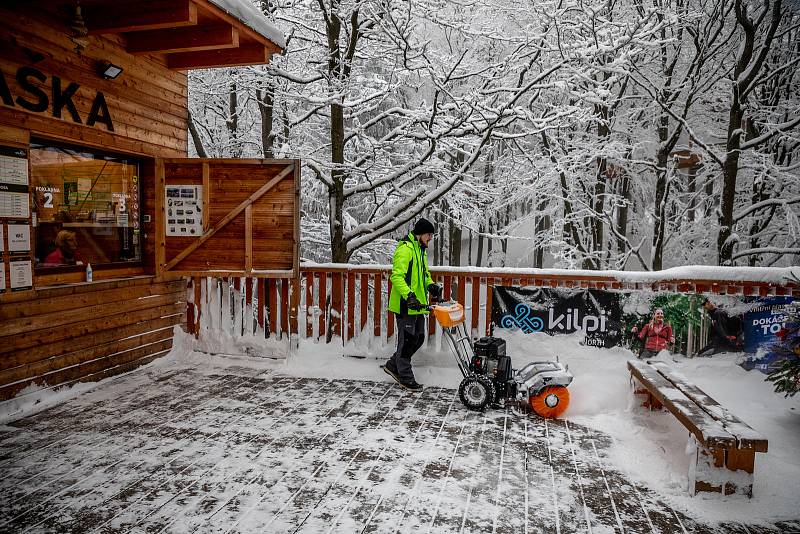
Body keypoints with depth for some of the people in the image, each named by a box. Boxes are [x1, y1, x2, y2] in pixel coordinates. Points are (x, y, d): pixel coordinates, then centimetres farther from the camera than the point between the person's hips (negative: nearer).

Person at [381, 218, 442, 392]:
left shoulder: (420, 250, 17)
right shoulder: (405, 249, -16)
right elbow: (396, 276, -25)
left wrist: (431, 285, 8)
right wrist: (409, 296, -35)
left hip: (417, 305, 10)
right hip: (405, 305, -10)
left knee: (418, 338, 16)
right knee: (407, 341, 0)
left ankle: (393, 365, 29)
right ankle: (405, 377, 13)